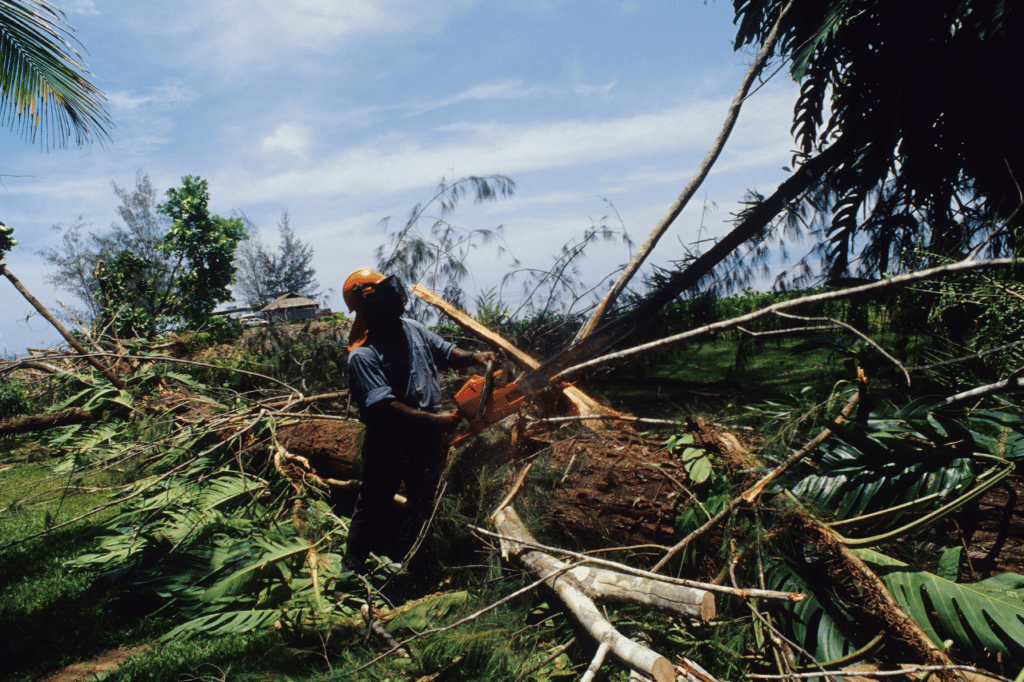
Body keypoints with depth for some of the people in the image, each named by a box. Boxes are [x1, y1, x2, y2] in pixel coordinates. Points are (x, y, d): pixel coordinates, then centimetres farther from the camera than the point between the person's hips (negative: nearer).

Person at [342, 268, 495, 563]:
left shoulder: (412, 328, -1)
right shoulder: (362, 356, -23)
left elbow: (446, 352, 10)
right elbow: (384, 406, -30)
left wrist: (474, 358, -11)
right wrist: (433, 420, -33)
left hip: (426, 439, 7)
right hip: (389, 444, -7)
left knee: (425, 500, 25)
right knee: (375, 507, 5)